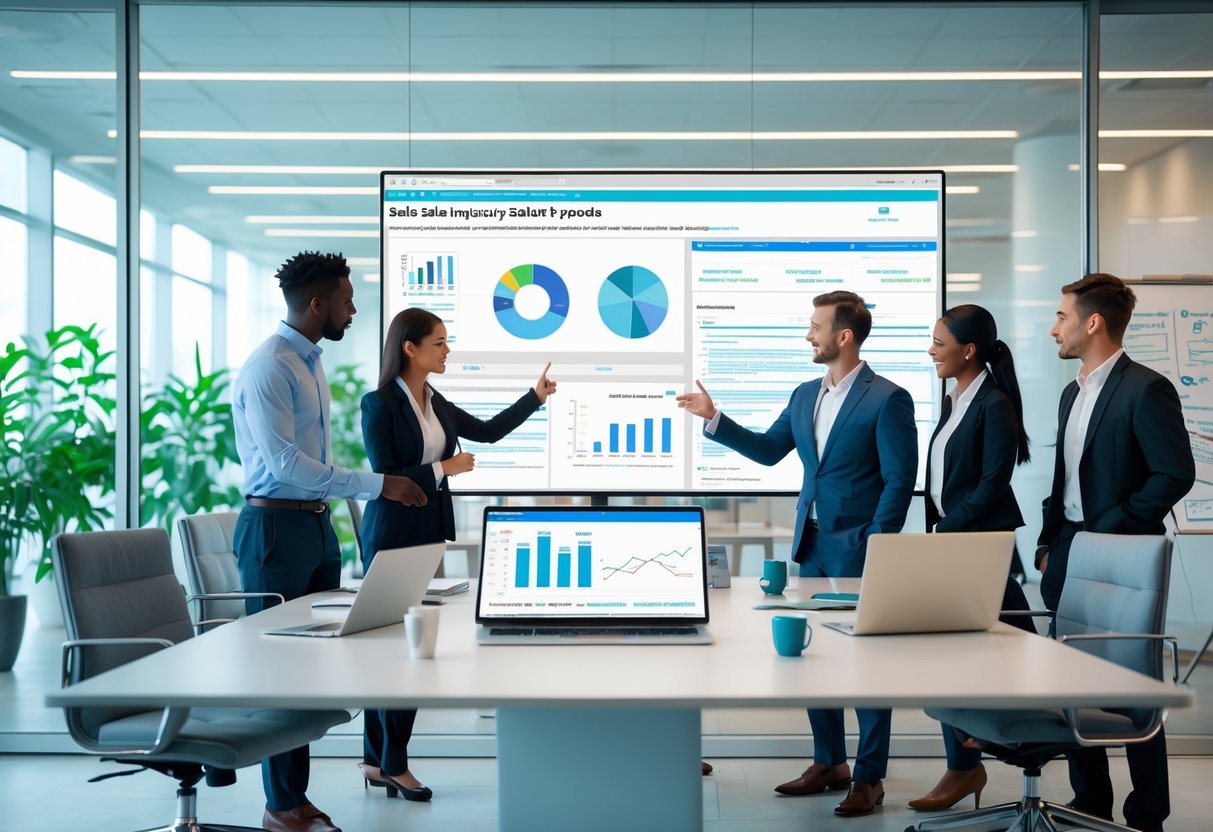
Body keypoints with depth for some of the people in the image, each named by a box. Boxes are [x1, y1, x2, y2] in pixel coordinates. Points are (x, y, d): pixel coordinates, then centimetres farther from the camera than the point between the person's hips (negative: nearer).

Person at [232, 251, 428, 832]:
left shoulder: (310, 364, 13)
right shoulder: (269, 367, -16)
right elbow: (285, 463, -23)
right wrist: (376, 486, -21)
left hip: (316, 523, 9)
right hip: (276, 527, -9)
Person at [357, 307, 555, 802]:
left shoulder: (435, 403, 10)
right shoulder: (379, 404, -12)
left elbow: (487, 431, 18)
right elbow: (382, 477, -16)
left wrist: (536, 397, 14)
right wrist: (443, 469, -15)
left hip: (429, 533, 7)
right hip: (391, 537, -7)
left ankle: (376, 759, 19)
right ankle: (393, 765, 10)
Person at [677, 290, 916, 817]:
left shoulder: (887, 399, -10)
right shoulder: (804, 396, 11)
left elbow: (900, 481, -12)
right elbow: (768, 449, 17)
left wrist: (876, 546, -16)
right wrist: (714, 418, 10)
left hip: (858, 549, -7)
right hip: (811, 545, 7)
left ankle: (869, 777, 13)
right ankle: (828, 763, 26)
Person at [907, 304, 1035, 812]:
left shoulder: (994, 405, -13)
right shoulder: (954, 401, 14)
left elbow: (993, 483, -16)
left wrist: (950, 529, -13)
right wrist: (934, 527, 9)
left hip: (981, 542, -8)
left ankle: (964, 768, 8)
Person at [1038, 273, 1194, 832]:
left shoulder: (1145, 389, -11)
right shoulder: (1073, 393, 15)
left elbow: (1176, 474, -16)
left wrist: (1112, 529, -15)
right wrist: (1049, 544, 13)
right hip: (1070, 557, 8)